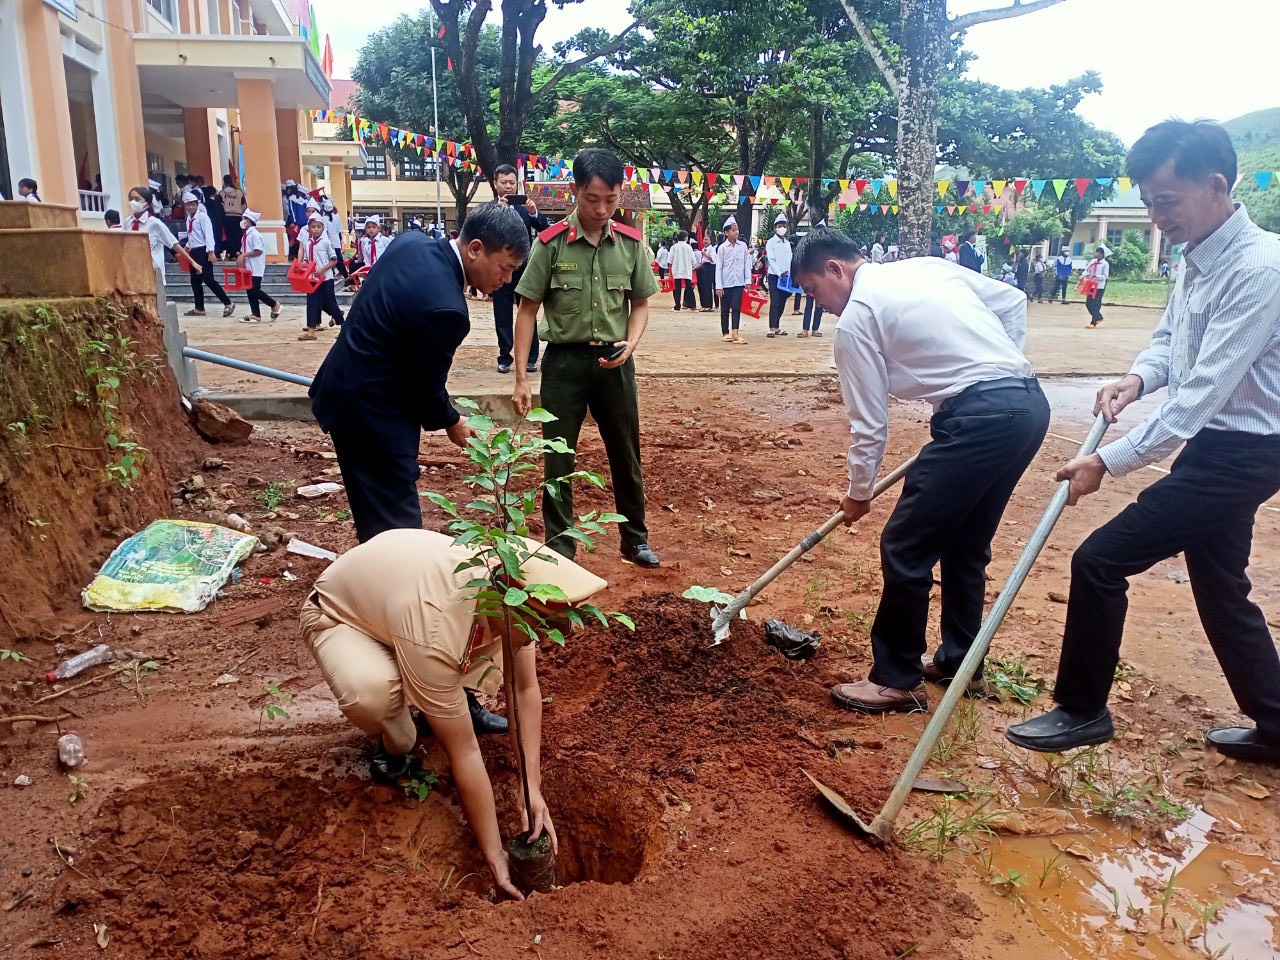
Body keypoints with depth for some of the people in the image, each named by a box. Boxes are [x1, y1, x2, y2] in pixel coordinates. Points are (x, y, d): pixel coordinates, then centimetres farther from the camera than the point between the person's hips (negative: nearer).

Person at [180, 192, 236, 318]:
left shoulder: (202, 216, -9)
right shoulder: (189, 219, 14)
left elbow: (208, 234, -17)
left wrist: (210, 251, -24)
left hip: (203, 251, -8)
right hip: (194, 252, 8)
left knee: (208, 279, -14)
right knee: (195, 281, 8)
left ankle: (228, 303, -8)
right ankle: (199, 308, 14)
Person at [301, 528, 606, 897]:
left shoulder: (510, 579, -24)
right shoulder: (434, 631, -43)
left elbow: (526, 689, -13)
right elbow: (464, 753, -34)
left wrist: (532, 786, -21)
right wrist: (494, 855, -27)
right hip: (338, 615, -6)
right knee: (370, 692, -38)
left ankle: (456, 701, 10)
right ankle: (395, 743, -3)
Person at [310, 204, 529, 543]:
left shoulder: (413, 242, -1)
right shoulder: (444, 306, -29)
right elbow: (427, 384, -15)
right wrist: (450, 422, 5)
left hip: (347, 389, 10)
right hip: (370, 410, -10)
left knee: (378, 516, 21)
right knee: (397, 525, -2)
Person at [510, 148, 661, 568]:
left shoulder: (632, 243, -1)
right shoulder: (550, 243, -8)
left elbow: (640, 304, 10)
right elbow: (528, 311, -4)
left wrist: (631, 343, -11)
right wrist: (521, 377, -8)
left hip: (614, 362, 2)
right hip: (564, 360, -2)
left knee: (626, 455, 13)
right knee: (557, 459, 5)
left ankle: (635, 540, 30)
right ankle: (559, 548, 19)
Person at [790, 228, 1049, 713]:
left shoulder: (856, 318, -2)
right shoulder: (929, 266, 19)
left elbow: (869, 422, 0)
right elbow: (1013, 302, 23)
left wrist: (858, 493, 14)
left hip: (980, 417, -9)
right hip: (1030, 402, 9)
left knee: (905, 547, 0)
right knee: (966, 543, 21)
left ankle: (896, 681, 10)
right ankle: (957, 660, 34)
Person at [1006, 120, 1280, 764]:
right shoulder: (1198, 258, 3)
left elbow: (1201, 394, -28)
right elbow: (1169, 340, 17)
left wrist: (1109, 461, -27)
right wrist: (1138, 377, -5)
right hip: (1218, 445, 10)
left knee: (1099, 561, -10)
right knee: (1219, 588, 19)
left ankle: (1082, 710, 8)